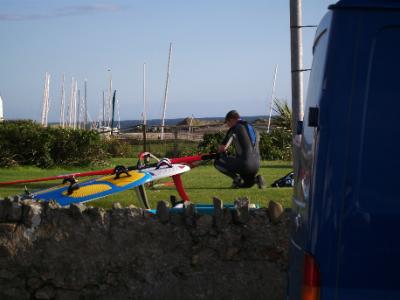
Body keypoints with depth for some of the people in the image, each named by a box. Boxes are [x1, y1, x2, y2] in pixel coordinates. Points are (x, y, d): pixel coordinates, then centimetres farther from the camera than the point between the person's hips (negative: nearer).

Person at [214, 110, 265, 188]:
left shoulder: (234, 129, -3)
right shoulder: (251, 128, 20)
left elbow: (222, 148, -7)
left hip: (244, 164, -8)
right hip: (256, 166, 8)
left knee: (217, 162, 2)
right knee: (247, 184, 33)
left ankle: (236, 178, -4)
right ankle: (256, 179, 2)